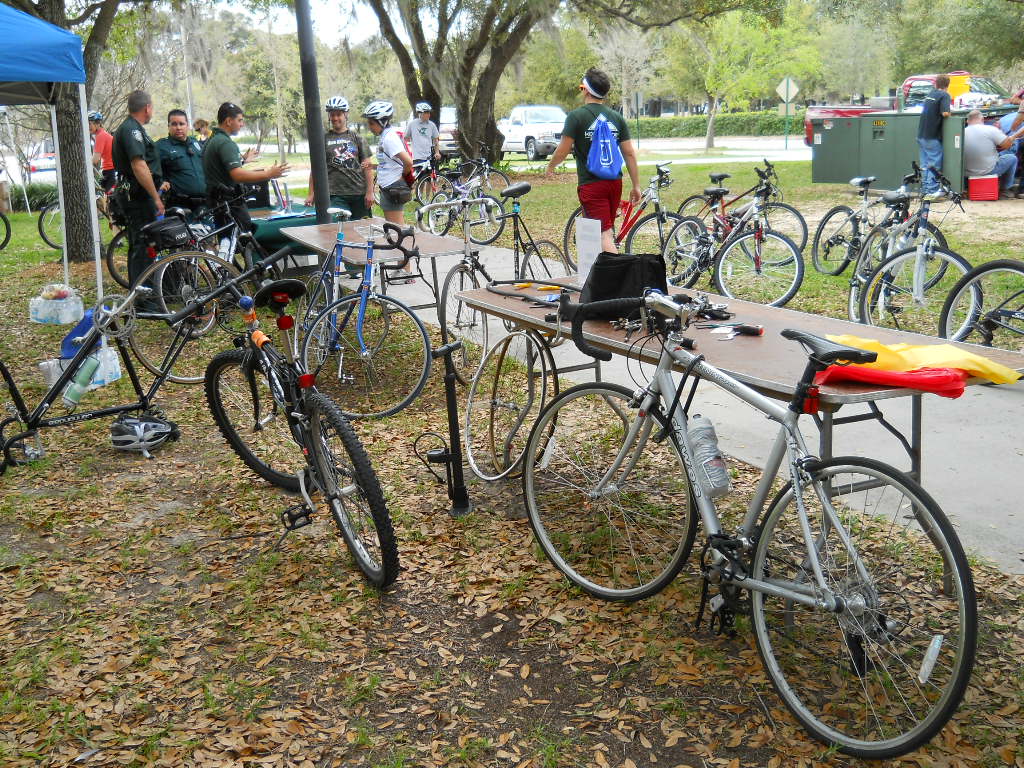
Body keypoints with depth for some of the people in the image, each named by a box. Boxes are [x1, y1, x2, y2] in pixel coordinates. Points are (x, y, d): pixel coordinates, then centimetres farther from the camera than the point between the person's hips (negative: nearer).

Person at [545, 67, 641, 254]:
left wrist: (550, 166, 11)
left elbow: (563, 150, -9)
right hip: (614, 182, 6)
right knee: (608, 230, 19)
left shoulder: (576, 116, -8)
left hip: (591, 184, -6)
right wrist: (636, 186, 10)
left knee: (604, 235, -9)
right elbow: (629, 154, 5)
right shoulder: (616, 117, 7)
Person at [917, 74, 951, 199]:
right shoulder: (944, 95, -9)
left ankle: (924, 189, 14)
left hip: (921, 135, 7)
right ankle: (932, 189, -6)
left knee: (925, 164, 11)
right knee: (934, 163, -3)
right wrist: (950, 113, 1)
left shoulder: (931, 93, 13)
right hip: (933, 136, -7)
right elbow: (945, 113, -20)